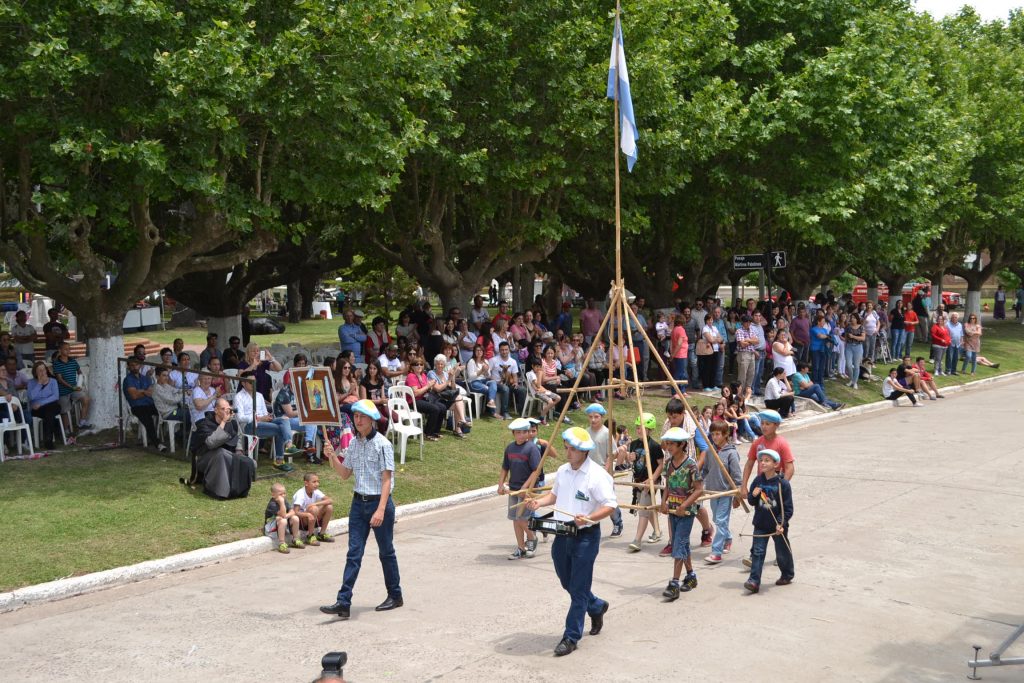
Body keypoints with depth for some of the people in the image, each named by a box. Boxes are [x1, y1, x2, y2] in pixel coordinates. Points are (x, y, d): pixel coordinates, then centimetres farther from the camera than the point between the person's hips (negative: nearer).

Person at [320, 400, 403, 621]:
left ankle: (395, 596, 25)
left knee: (386, 552, 9)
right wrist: (332, 457, -3)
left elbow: (386, 480, -16)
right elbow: (345, 474, 14)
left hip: (379, 502, -5)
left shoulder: (382, 444, -13)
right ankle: (343, 603, -5)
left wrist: (381, 510, -23)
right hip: (359, 503, 5)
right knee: (353, 553, -1)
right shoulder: (354, 443, 6)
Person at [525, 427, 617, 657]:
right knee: (567, 583, 19)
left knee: (578, 589, -2)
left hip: (586, 536, -7)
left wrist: (589, 518, -28)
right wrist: (539, 502, 4)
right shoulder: (562, 471, 8)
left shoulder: (597, 475, -14)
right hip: (562, 534, 7)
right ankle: (596, 607, 44)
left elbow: (610, 504, -15)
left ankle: (571, 638, 7)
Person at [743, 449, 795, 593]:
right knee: (757, 552, -4)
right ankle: (754, 581, -5)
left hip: (778, 526, -3)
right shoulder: (758, 480, -1)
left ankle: (787, 576, 36)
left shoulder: (783, 483, -14)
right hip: (761, 525, 3)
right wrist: (753, 495, -15)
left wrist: (781, 523, -20)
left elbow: (788, 508, -12)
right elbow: (751, 501, 7)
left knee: (782, 553, 14)